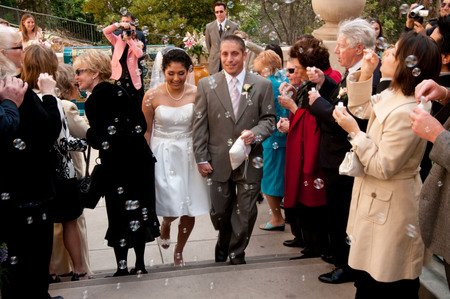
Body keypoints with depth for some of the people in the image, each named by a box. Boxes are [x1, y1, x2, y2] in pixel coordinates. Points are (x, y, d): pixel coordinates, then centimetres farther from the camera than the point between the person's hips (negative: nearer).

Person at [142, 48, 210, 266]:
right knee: (172, 207, -8)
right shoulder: (153, 96, -7)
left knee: (190, 212, 6)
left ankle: (178, 252, 32)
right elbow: (146, 132, 0)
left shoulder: (196, 94, -4)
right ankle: (165, 224, 32)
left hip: (189, 154, 2)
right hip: (163, 155, -2)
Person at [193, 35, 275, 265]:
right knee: (219, 212, 14)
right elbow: (200, 125, 1)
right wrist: (201, 158, -3)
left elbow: (269, 119, 3)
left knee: (245, 214, 9)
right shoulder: (206, 85, 1)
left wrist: (255, 133, -18)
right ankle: (223, 245, 44)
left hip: (249, 161, 0)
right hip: (218, 161, 1)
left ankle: (237, 255, 31)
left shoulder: (262, 85, 0)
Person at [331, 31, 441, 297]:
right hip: (378, 200, 10)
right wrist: (365, 74, 2)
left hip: (390, 208, -10)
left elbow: (383, 167, -26)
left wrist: (354, 131, -20)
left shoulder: (407, 113, -29)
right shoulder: (393, 95, -1)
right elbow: (362, 108, 16)